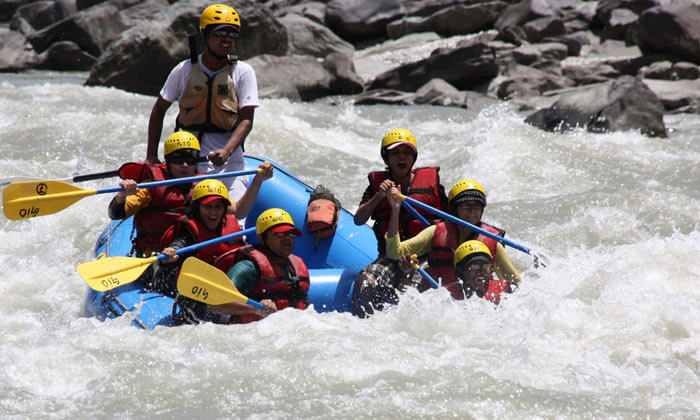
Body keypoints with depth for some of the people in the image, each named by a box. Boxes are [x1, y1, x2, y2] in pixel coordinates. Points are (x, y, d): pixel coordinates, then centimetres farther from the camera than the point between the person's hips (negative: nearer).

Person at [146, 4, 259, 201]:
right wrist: (152, 156, 5)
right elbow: (158, 111, 12)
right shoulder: (185, 70, 3)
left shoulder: (243, 73, 1)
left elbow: (246, 120, -6)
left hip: (229, 160, 0)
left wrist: (226, 151, -24)